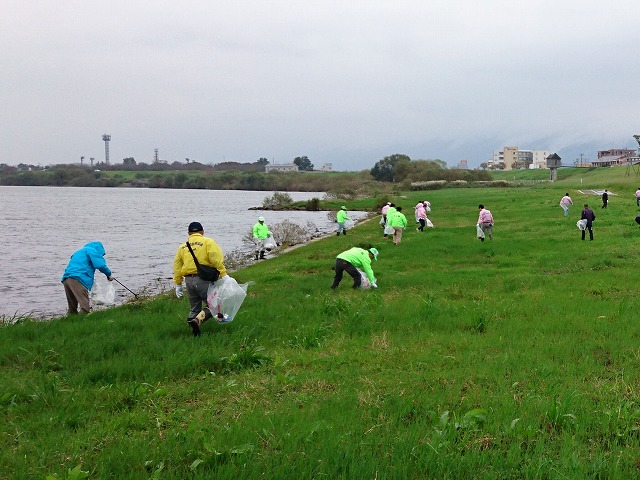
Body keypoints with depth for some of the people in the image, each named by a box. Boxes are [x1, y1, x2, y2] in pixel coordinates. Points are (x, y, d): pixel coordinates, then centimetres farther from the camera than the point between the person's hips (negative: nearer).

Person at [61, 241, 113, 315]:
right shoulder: (91, 250, 9)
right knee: (85, 308, -13)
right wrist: (109, 274, 10)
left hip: (66, 278, 9)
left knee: (72, 309, 16)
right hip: (77, 278, -9)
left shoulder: (79, 252, 36)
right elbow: (100, 265, -5)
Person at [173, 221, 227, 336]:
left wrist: (178, 284, 19)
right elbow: (217, 259, -12)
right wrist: (223, 275, -13)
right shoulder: (207, 242, 1)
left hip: (189, 280, 5)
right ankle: (198, 320, -24)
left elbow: (177, 266, 15)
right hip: (203, 279, -5)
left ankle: (196, 334, 11)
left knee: (194, 309, 17)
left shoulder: (182, 246, 16)